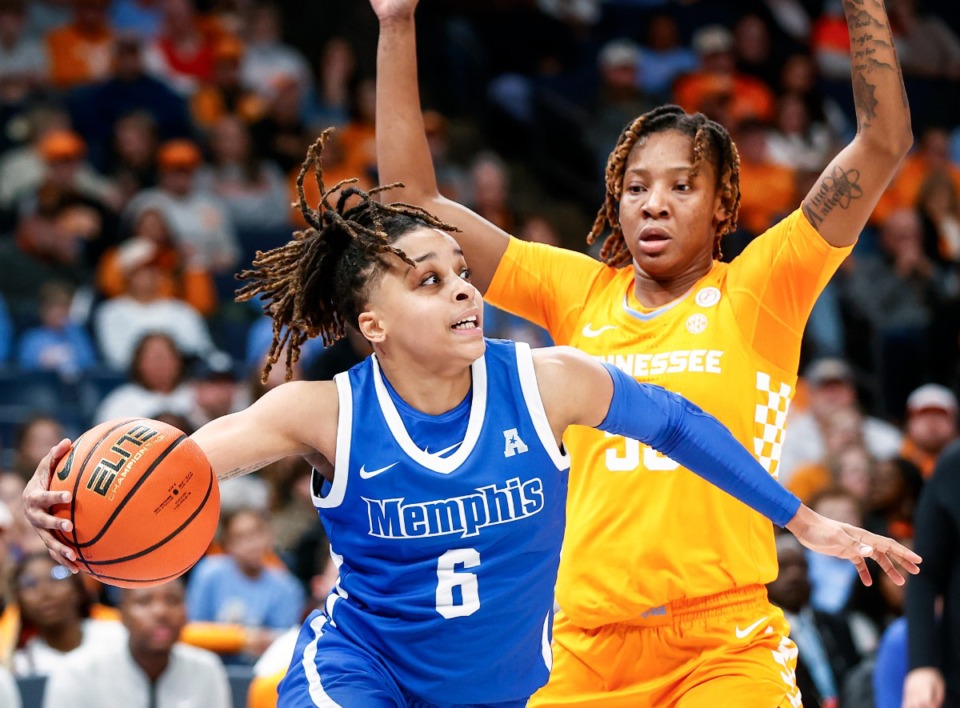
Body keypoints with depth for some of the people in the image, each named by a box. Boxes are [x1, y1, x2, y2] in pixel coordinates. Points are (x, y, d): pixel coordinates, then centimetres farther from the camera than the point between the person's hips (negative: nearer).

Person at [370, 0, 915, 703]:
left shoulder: (756, 294, 2)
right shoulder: (580, 293, 10)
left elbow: (884, 142, -4)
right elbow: (414, 199, 12)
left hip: (721, 650, -3)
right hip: (584, 650, 3)